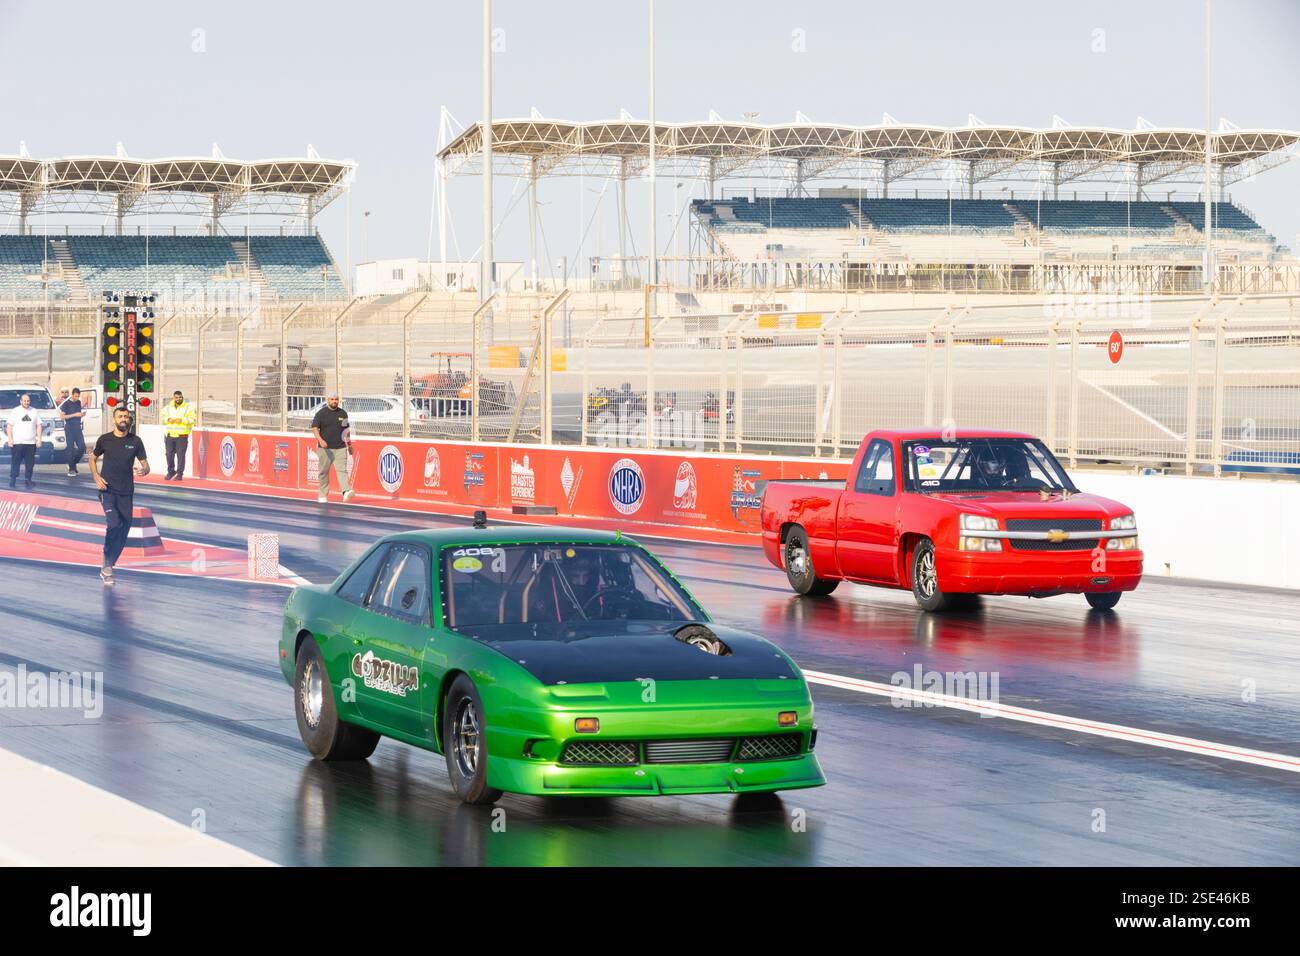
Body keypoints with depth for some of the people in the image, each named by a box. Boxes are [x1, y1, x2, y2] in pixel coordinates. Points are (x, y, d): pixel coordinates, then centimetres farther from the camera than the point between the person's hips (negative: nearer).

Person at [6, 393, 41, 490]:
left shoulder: (34, 412, 12)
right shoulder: (15, 411, 3)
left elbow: (38, 426, 14)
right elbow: (9, 426, 1)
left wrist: (39, 438, 5)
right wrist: (10, 439, -7)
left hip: (31, 442, 3)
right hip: (17, 442, -3)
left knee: (30, 463, 2)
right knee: (15, 462, -3)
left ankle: (28, 480, 9)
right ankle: (13, 480, 2)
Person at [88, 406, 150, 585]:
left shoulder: (135, 441, 4)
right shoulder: (105, 439, 2)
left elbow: (145, 465, 6)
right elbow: (93, 458, 15)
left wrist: (143, 471, -18)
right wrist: (96, 477, -1)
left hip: (126, 492, 3)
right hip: (107, 489, -3)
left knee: (124, 529, 4)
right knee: (114, 524, -22)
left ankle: (107, 568, 19)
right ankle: (107, 565, -11)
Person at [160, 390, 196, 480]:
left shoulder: (188, 407, 2)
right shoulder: (168, 407, 13)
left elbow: (191, 419, -6)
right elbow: (162, 417, 10)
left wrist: (182, 420, -19)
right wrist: (168, 419, -10)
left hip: (182, 436, -3)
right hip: (170, 434, 3)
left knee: (181, 455, -5)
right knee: (169, 455, 4)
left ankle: (179, 474, 3)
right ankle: (170, 472, 20)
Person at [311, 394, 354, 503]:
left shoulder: (343, 413, 11)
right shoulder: (321, 413, 0)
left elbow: (347, 429, 21)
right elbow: (314, 428, -6)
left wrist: (349, 444, 23)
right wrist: (320, 440, -22)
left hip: (340, 448, 1)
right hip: (325, 448, -1)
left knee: (342, 470, -12)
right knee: (324, 472, 6)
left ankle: (346, 491, -26)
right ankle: (323, 495, 17)